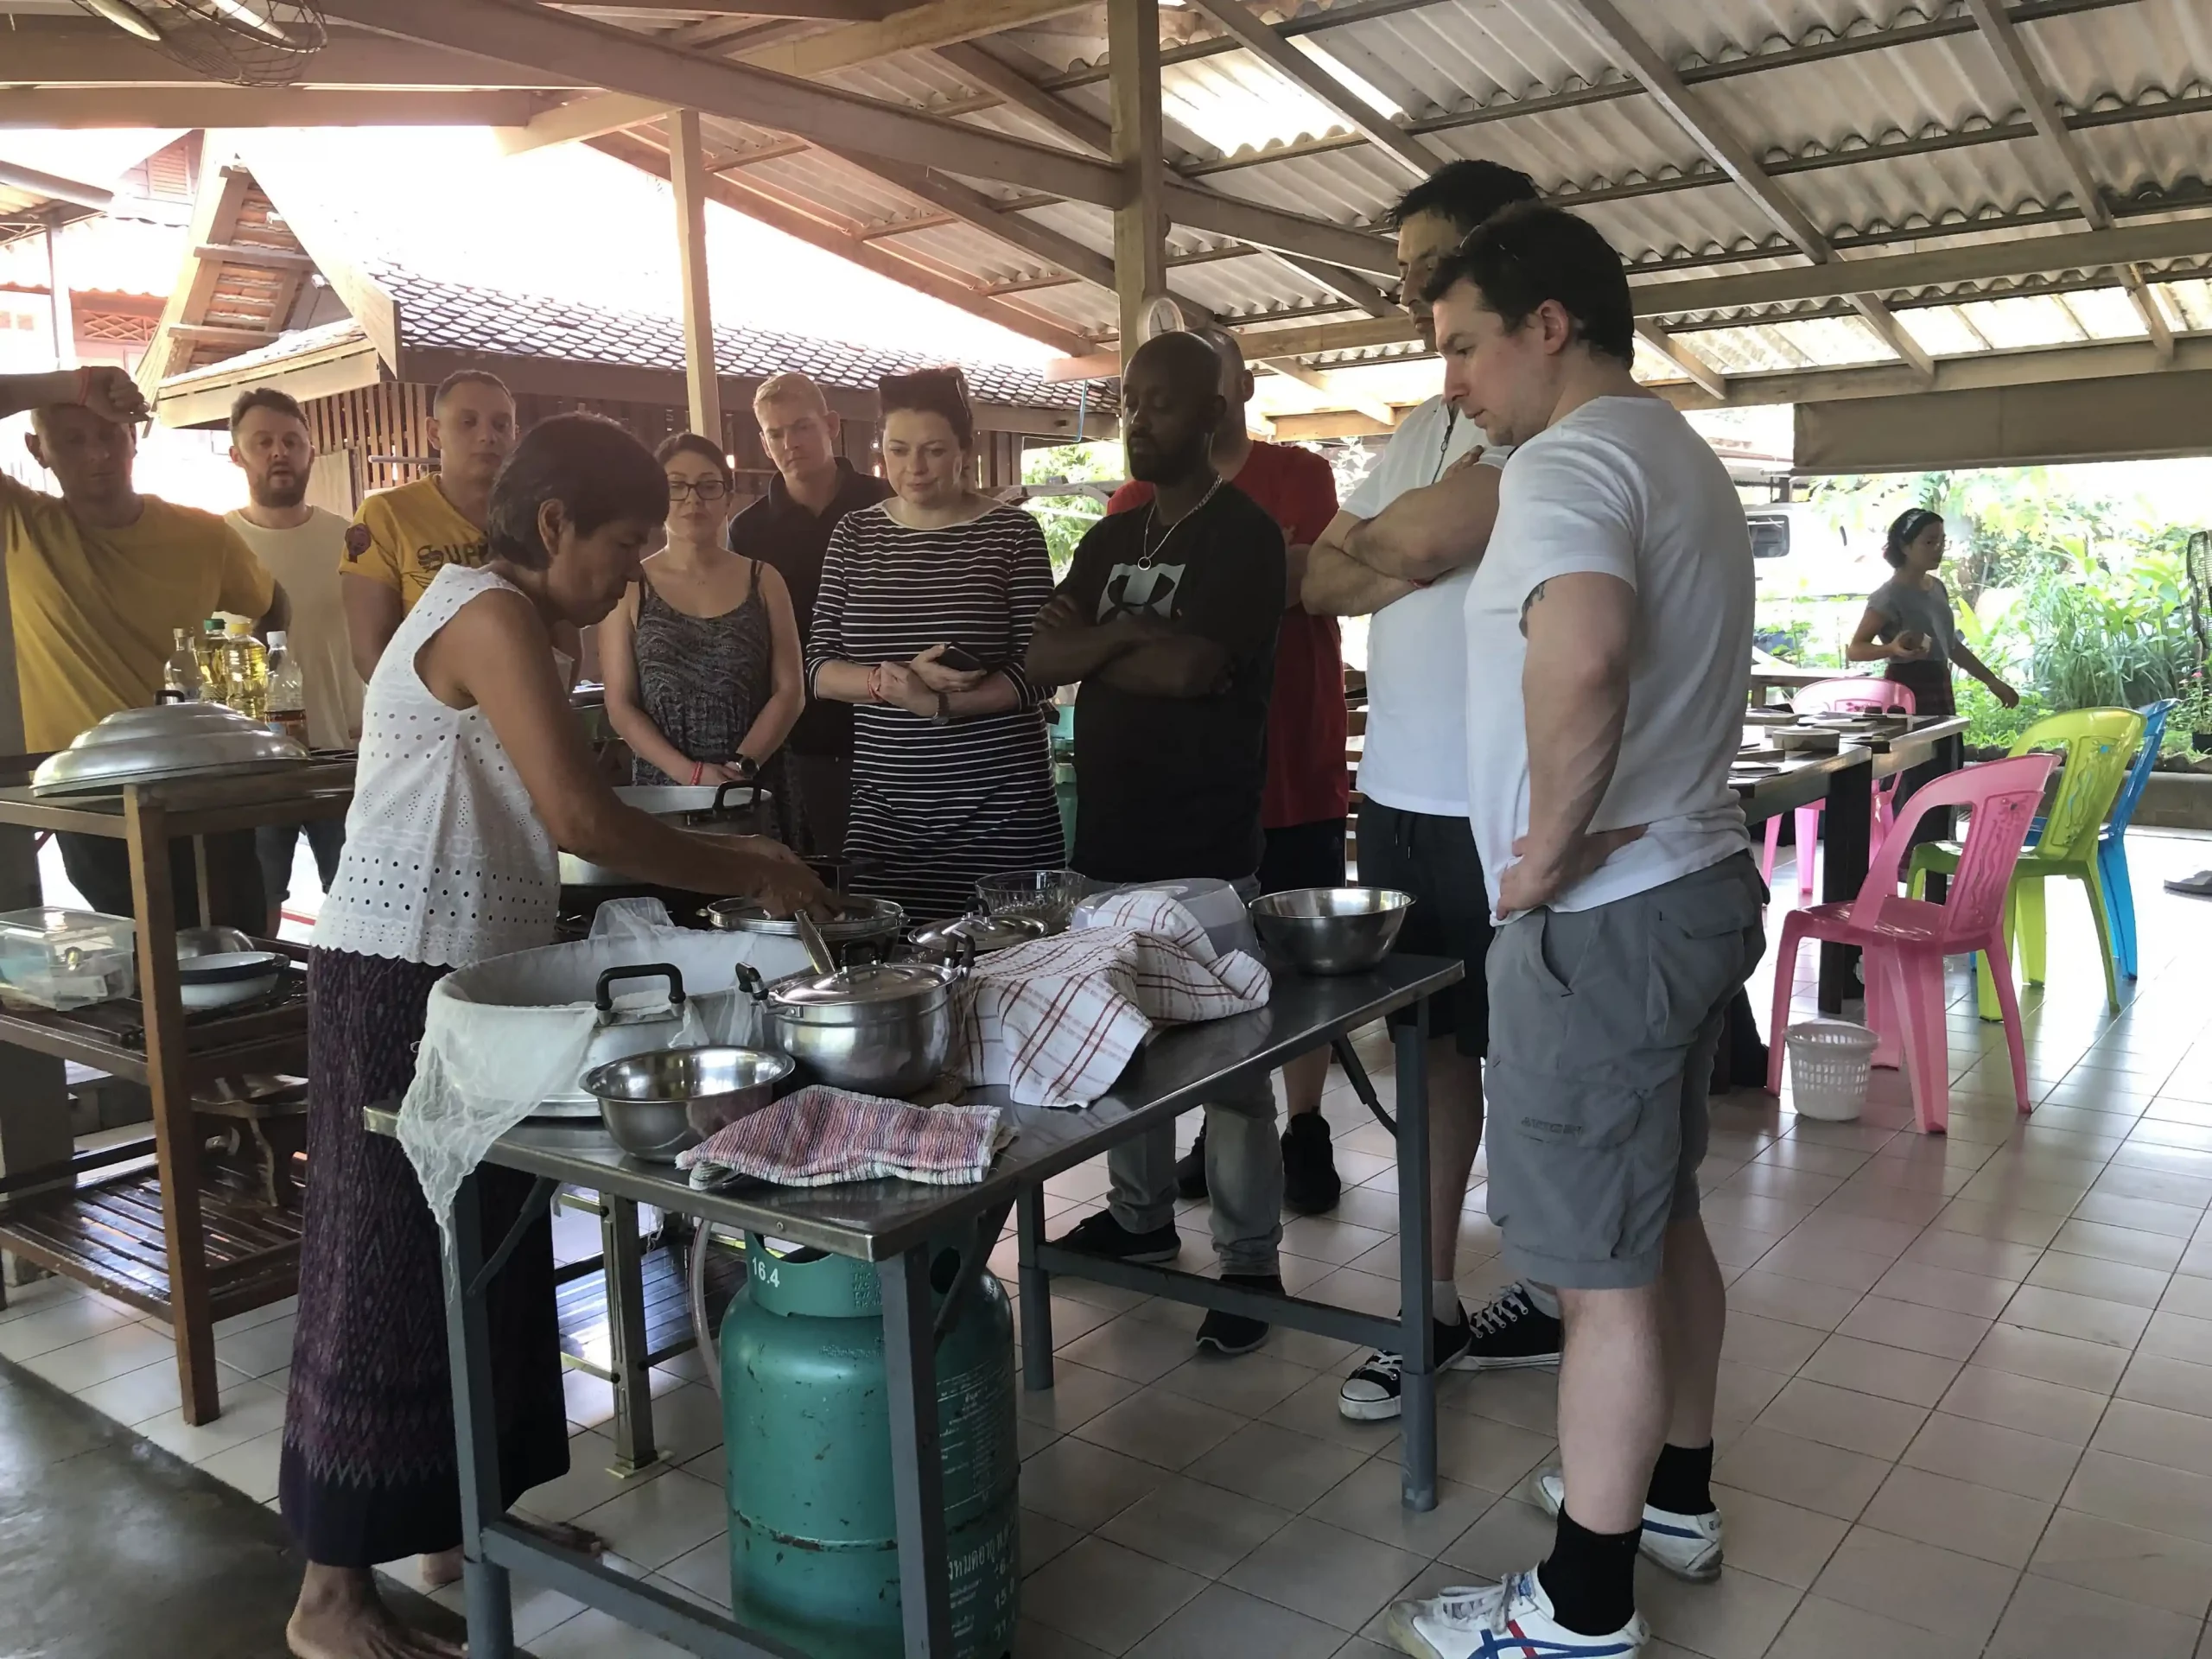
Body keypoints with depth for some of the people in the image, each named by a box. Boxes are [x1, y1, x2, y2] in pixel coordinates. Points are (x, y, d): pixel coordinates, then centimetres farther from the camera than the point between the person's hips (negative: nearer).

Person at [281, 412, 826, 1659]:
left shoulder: (499, 615, 15)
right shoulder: (492, 614, -16)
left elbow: (541, 821, 12)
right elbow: (582, 818, -25)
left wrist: (715, 856, 8)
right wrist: (749, 876, -15)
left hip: (459, 974, 10)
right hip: (403, 982, -10)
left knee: (479, 1251, 15)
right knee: (393, 1268, -1)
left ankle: (456, 1517, 30)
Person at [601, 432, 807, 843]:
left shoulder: (762, 581, 6)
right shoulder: (630, 588, 3)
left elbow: (790, 690, 2)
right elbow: (620, 707, -1)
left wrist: (743, 765, -12)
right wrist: (691, 774, -14)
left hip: (756, 792, 1)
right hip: (662, 791, -1)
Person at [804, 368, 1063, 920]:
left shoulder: (1011, 533, 0)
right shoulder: (854, 535, 8)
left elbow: (1036, 672, -5)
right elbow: (819, 669, 4)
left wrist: (935, 703, -18)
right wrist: (895, 680, -15)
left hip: (1001, 807, -2)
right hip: (883, 807, 2)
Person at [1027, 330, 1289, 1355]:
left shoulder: (1244, 534, -7)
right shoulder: (1110, 539, 15)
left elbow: (1191, 667, -21)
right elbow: (1041, 660, 4)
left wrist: (1092, 642, -5)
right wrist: (1132, 631, -11)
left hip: (1204, 847, -7)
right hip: (1108, 836, 7)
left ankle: (1250, 1261, 9)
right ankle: (1141, 1217, 31)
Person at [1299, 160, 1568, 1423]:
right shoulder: (1424, 426, 17)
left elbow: (1433, 531, -24)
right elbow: (1322, 581, 13)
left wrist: (1371, 540, -3)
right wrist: (1405, 556, -7)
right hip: (1402, 794, 8)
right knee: (1431, 1040, 13)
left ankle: (1555, 1297, 27)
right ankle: (1433, 1304, 25)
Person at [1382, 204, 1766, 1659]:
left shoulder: (1569, 458, -17)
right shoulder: (1680, 456, 16)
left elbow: (1580, 653, -38)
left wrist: (1548, 843, -25)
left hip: (1605, 916, -10)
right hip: (1694, 881, 10)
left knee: (1605, 1267, 0)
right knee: (1664, 1219, 21)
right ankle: (1677, 1497, 37)